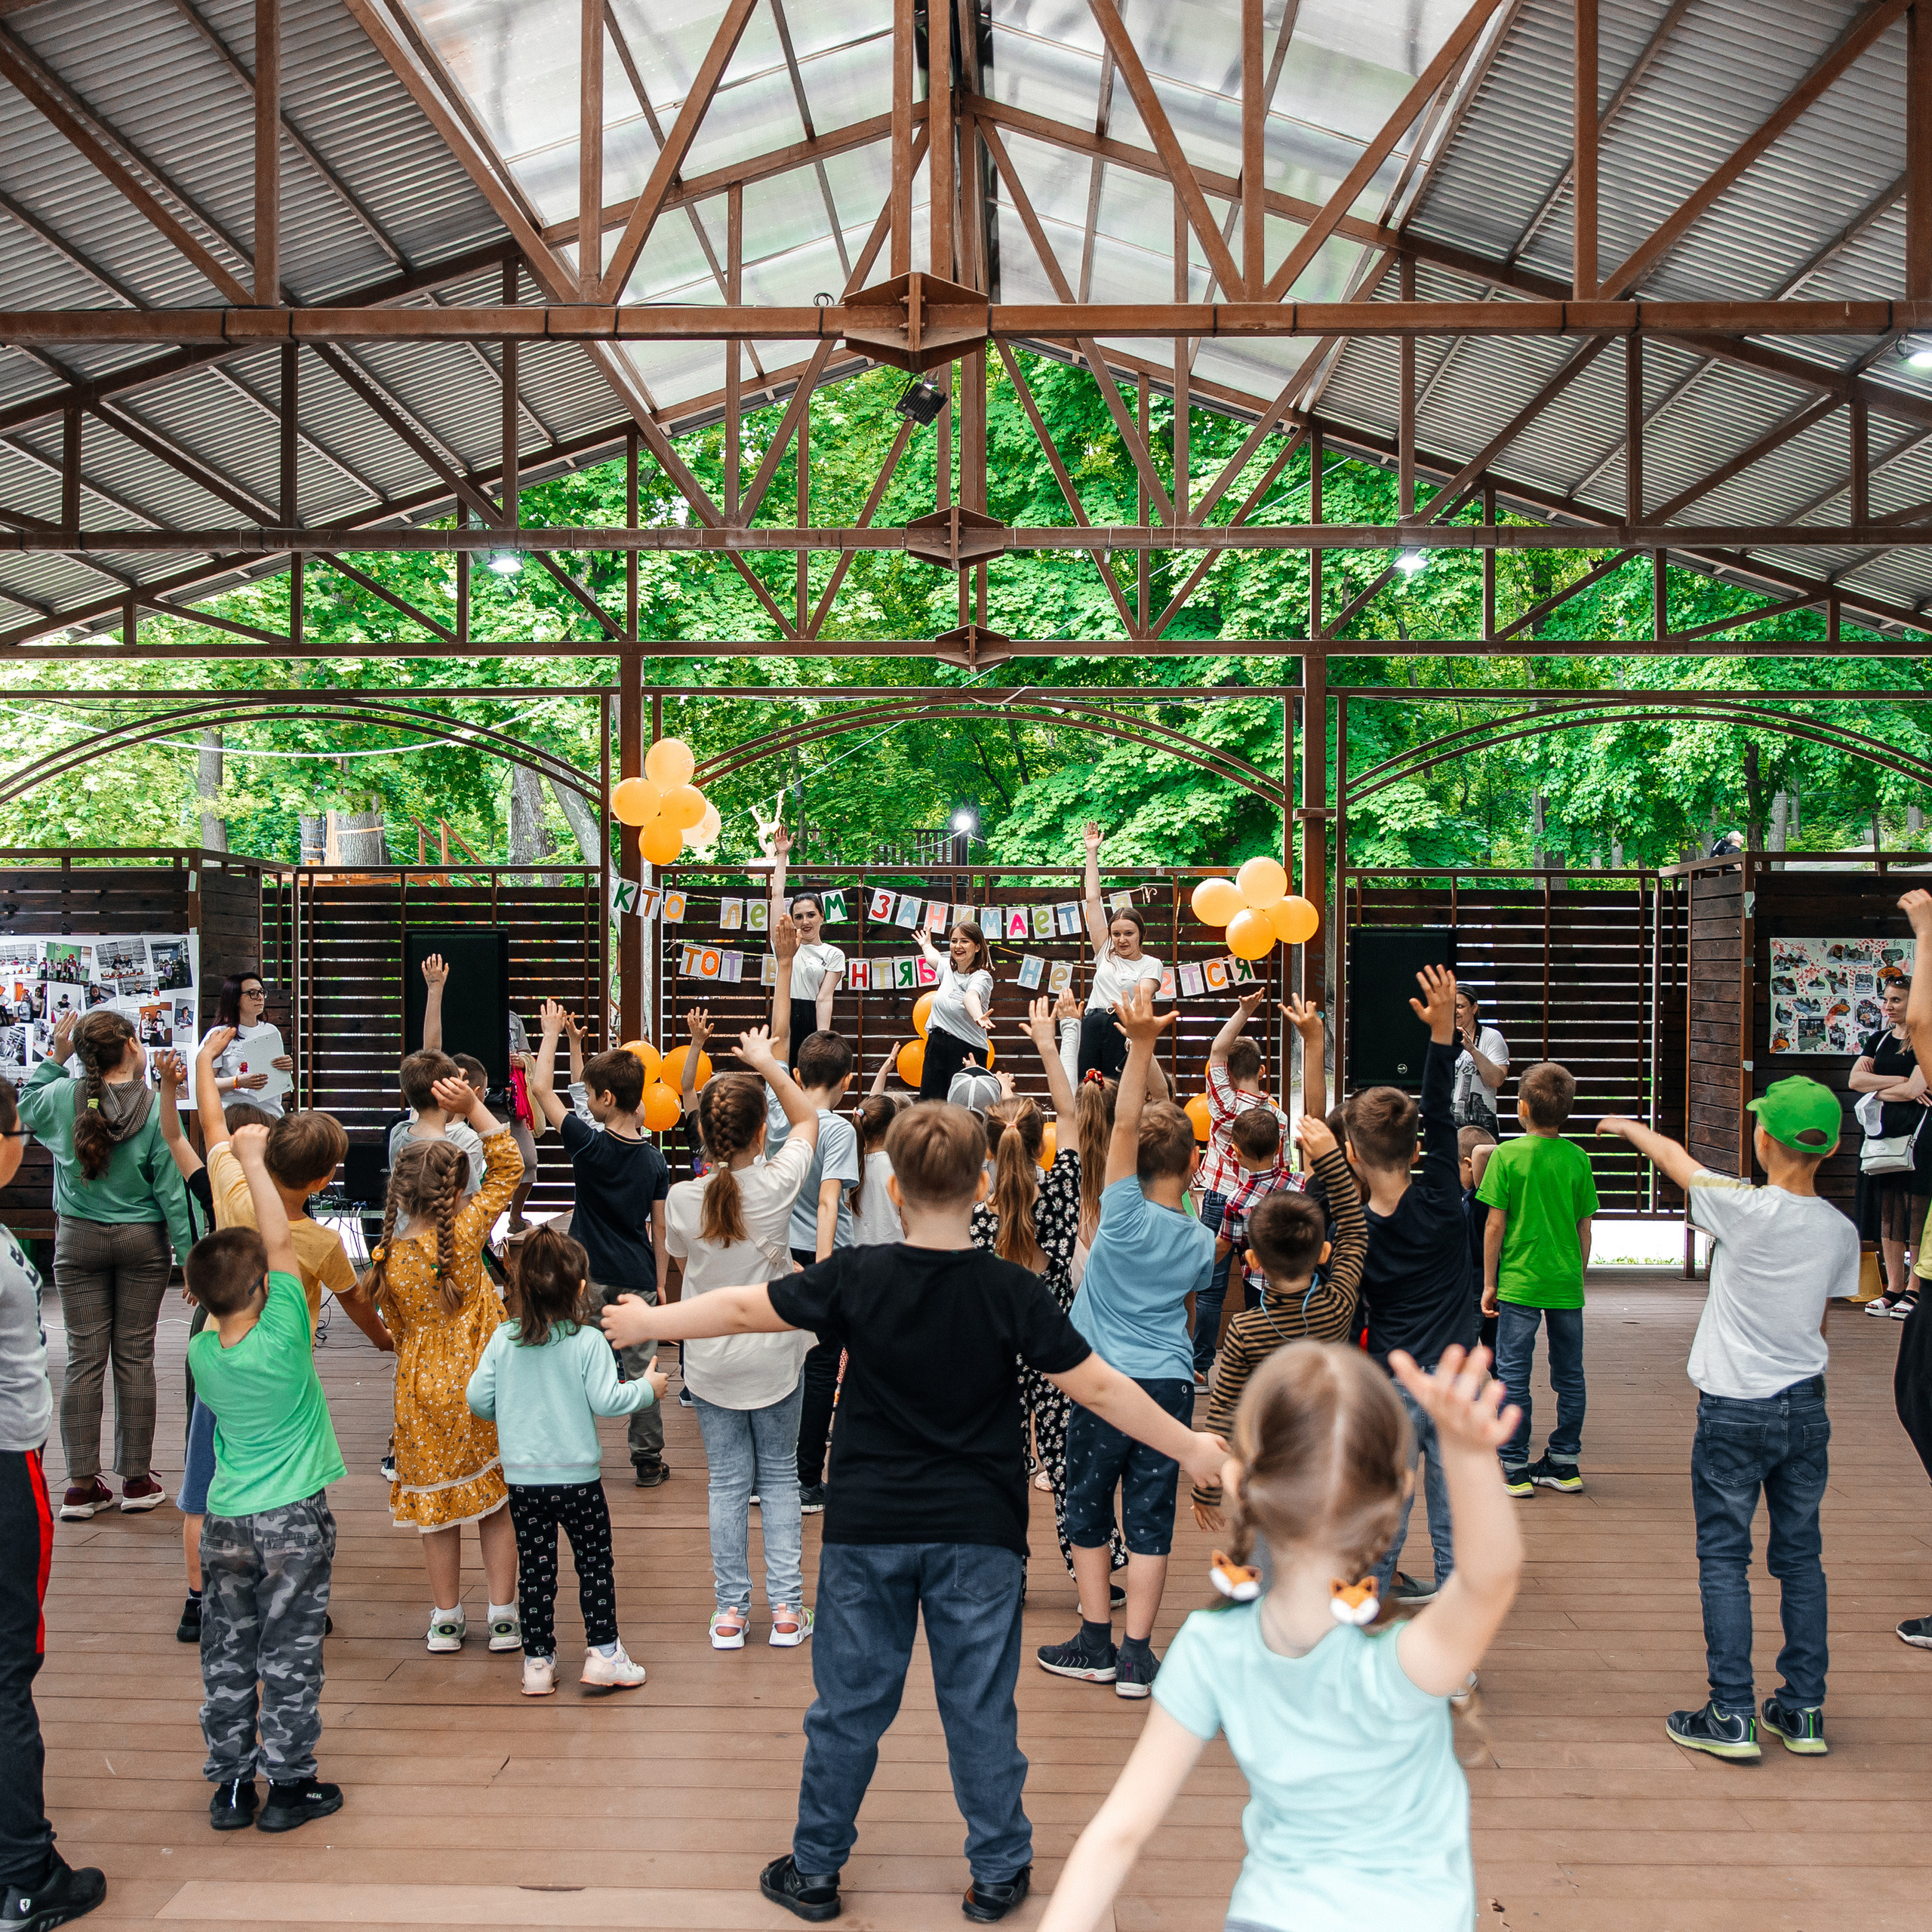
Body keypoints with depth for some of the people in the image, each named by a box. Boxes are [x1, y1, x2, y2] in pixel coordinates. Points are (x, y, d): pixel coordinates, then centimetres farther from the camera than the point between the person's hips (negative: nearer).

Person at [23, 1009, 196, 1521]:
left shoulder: (61, 1096, -6)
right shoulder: (156, 1108, -12)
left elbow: (24, 1113, 19)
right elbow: (173, 1192, -11)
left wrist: (53, 1058, 14)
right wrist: (192, 1260, -7)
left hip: (78, 1240, 2)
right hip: (142, 1242, -2)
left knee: (84, 1358, 7)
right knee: (135, 1356, 6)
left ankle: (82, 1484, 10)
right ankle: (137, 1479, 14)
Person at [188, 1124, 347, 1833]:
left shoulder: (201, 1351, -5)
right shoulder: (282, 1337, -18)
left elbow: (233, 1254, 11)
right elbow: (278, 1242, -12)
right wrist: (253, 1160, -5)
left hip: (225, 1524, 4)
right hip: (292, 1521, -4)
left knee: (227, 1656, 13)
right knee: (289, 1655, 6)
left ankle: (231, 1785, 23)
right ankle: (289, 1784, 14)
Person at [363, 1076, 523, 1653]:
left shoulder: (388, 1258, -9)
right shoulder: (465, 1233, -16)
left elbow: (397, 1327, 5)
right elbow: (508, 1168, -7)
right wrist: (473, 1108, -7)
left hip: (422, 1393, 2)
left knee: (436, 1503, 14)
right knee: (496, 1502, 11)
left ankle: (447, 1619, 23)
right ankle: (503, 1617, 16)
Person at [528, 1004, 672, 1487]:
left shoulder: (589, 1145, -14)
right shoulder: (655, 1161, -3)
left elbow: (541, 1088, -7)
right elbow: (659, 1229, 4)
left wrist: (552, 1032, 1)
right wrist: (661, 1283, 14)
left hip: (591, 1278, -3)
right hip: (638, 1280, 3)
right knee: (640, 1370, 10)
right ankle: (648, 1461, 16)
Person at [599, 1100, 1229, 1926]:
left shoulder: (856, 1278, -11)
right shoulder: (1011, 1291, -12)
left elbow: (746, 1309, -1)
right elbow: (1101, 1388, -10)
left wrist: (650, 1322, 16)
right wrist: (1190, 1448, 3)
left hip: (867, 1528, 0)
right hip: (979, 1532, 0)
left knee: (848, 1704, 13)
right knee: (980, 1705, 12)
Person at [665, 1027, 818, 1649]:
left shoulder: (681, 1200, -14)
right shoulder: (776, 1184, -16)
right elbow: (808, 1119, 3)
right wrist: (767, 1062, 10)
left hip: (710, 1360, 1)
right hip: (774, 1357, -1)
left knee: (727, 1482, 11)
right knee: (780, 1477, 12)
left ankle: (730, 1609, 16)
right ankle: (786, 1608, 14)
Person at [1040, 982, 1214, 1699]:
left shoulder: (1125, 1212, -11)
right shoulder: (1201, 1241, 2)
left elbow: (1124, 1122, -19)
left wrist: (1141, 1044, -23)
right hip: (1171, 1383, 3)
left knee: (1089, 1509, 12)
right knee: (1150, 1517, 7)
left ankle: (1097, 1644, 19)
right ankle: (1136, 1657, 8)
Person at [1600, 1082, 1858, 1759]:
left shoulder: (1744, 1208, -17)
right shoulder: (1840, 1231, -2)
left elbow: (1673, 1158, 0)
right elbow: (1821, 1319, 10)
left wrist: (1626, 1125, 20)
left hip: (1734, 1411, -5)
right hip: (1807, 1409, 5)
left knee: (1724, 1559, 4)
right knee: (1800, 1556, 14)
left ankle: (1731, 1716, 6)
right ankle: (1804, 1712, 20)